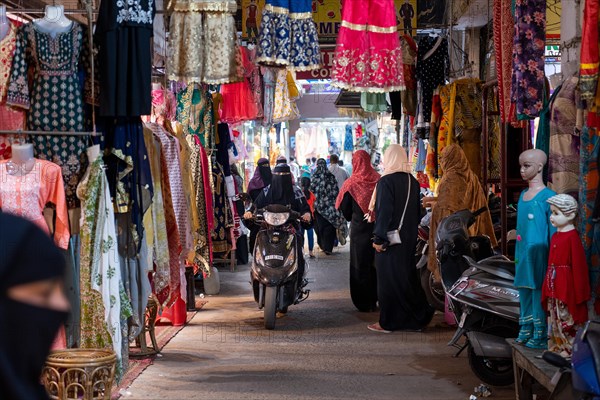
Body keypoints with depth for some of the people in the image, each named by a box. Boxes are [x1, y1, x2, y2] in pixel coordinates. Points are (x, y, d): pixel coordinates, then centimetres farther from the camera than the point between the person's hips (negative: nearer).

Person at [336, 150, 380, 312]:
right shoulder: (379, 180, -4)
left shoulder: (351, 183, -10)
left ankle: (363, 303, 7)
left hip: (359, 228, -3)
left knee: (360, 264, 6)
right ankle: (374, 300, 17)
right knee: (375, 263, 12)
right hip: (377, 228, 3)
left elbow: (344, 209, -2)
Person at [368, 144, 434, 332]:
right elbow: (418, 211, 13)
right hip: (409, 239, 7)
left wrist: (378, 239, -15)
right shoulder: (413, 182, 6)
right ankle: (418, 318, 17)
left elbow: (383, 213, -19)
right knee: (408, 274, 15)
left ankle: (388, 322, 7)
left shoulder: (386, 182, -16)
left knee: (389, 279, 1)